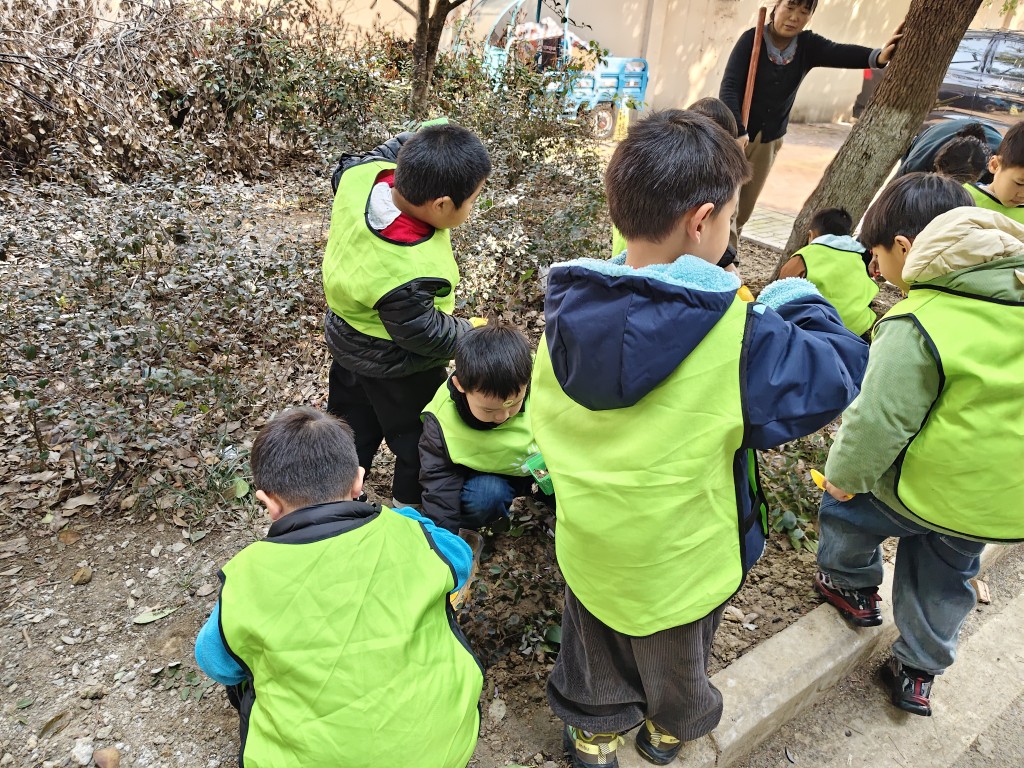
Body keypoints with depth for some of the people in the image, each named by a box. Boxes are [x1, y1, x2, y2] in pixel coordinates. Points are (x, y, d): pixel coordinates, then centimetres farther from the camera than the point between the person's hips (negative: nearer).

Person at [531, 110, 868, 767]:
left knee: (595, 644, 31)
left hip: (585, 539, 3)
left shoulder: (568, 311, -16)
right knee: (676, 656, 30)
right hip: (680, 555, -2)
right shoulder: (739, 335, -32)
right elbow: (836, 378, -18)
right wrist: (803, 304, -1)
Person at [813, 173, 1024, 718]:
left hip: (929, 489, -7)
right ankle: (919, 673, 42)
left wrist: (845, 474, -6)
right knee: (946, 579, 26)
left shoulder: (917, 326, -25)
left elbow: (879, 418, -23)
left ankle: (852, 586, 44)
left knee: (847, 506, 21)